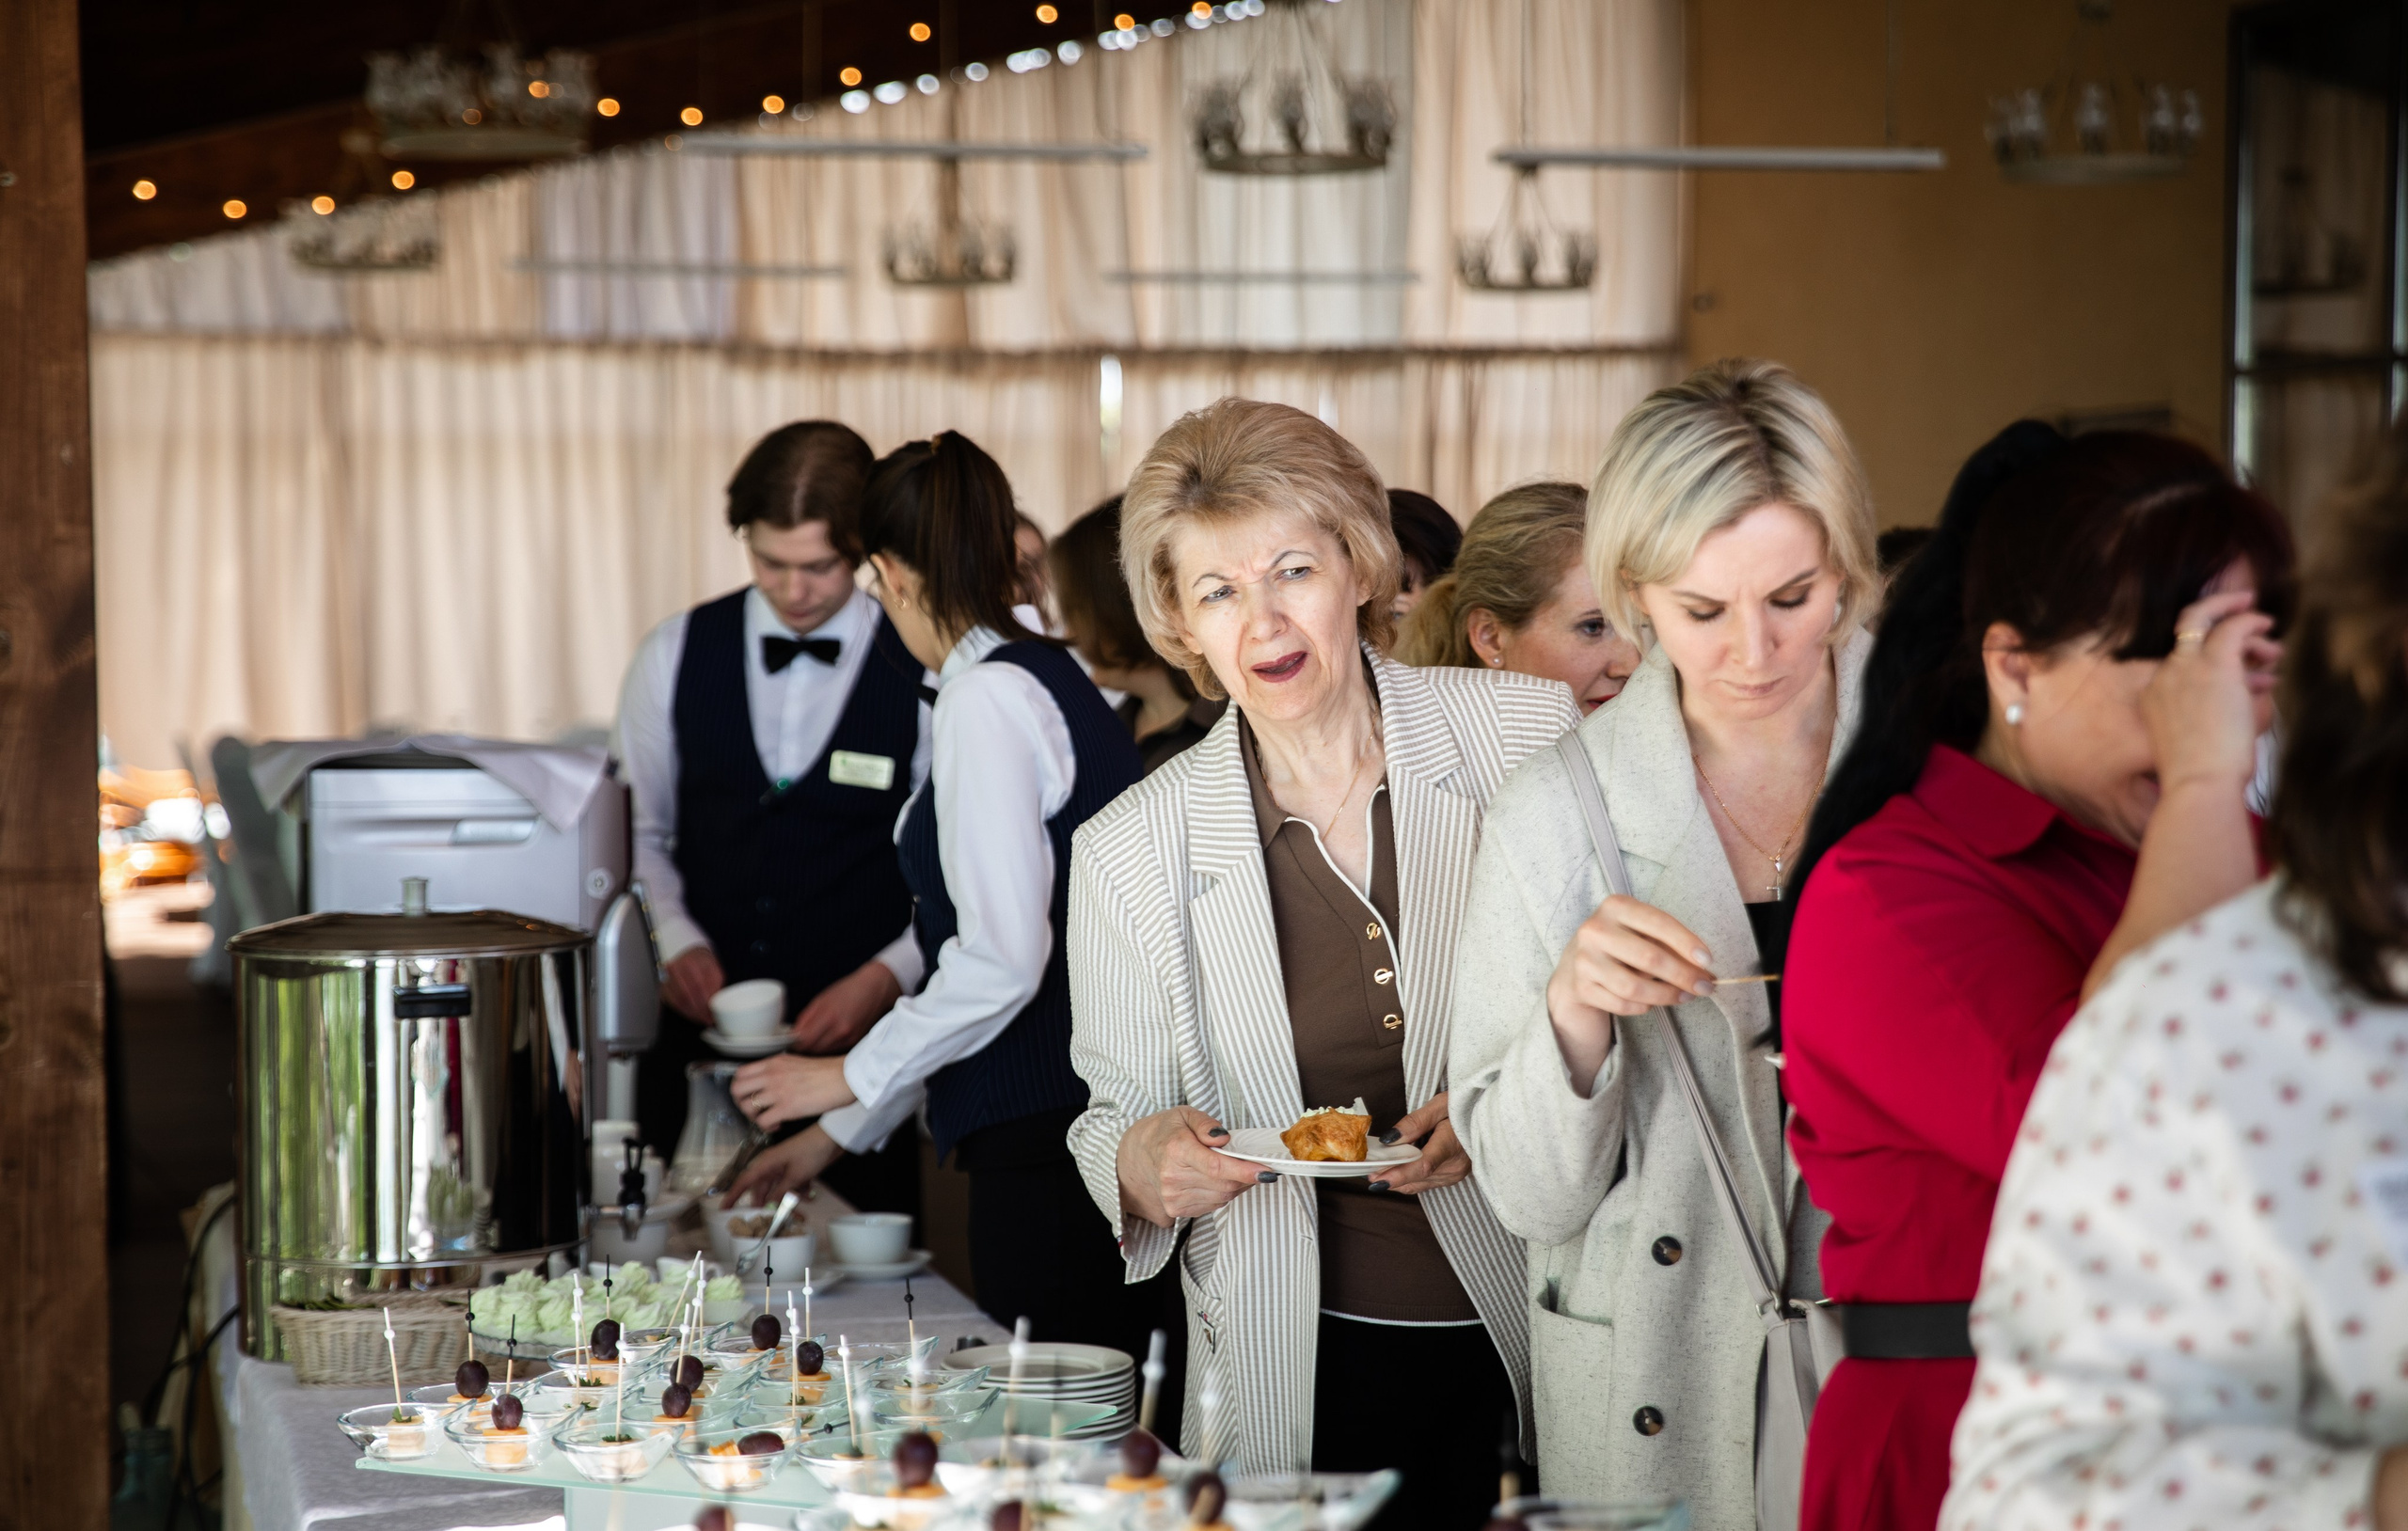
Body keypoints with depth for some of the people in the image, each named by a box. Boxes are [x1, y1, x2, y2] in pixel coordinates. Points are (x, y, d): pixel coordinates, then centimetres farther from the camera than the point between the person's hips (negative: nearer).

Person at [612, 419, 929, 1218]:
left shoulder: (927, 678, -3)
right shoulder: (675, 656, 5)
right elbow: (639, 831, 12)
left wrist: (887, 976, -13)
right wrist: (675, 937, -5)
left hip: (857, 1043, -2)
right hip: (698, 1034, 2)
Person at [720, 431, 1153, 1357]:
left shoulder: (987, 697, -13)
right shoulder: (1045, 677, 16)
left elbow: (1002, 960, -19)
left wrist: (853, 1076, -5)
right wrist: (840, 1132, 28)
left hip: (1048, 1142, -9)